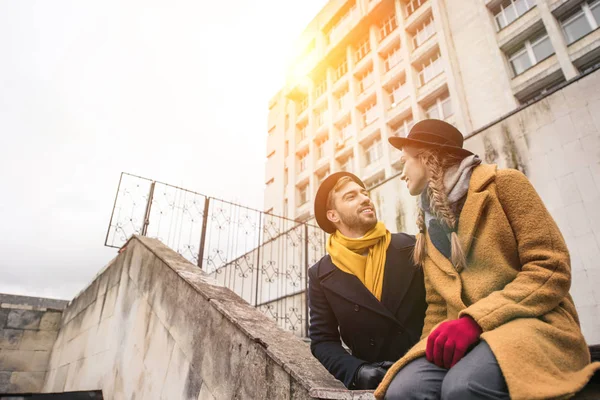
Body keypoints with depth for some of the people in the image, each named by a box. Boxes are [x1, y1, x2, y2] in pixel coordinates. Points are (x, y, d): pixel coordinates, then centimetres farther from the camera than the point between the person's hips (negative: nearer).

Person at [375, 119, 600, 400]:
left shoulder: (502, 183, 1)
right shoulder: (429, 224, 19)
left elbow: (551, 269, -8)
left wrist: (475, 319, -19)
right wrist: (431, 346, 1)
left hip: (533, 324, -4)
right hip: (464, 333, 4)